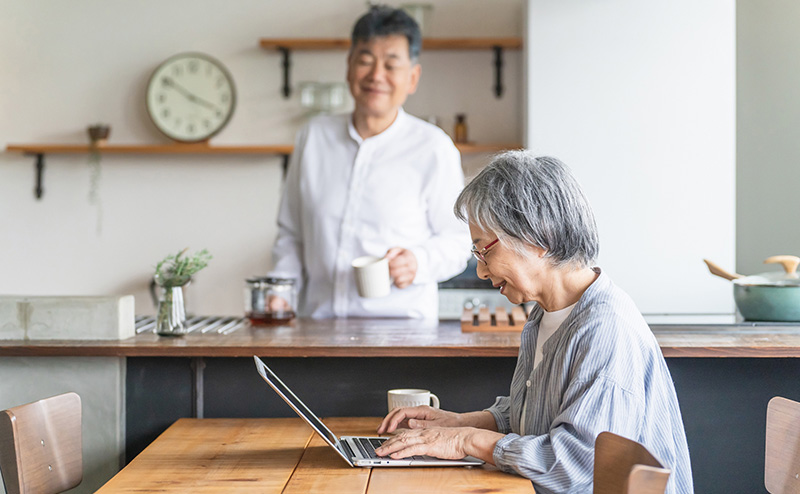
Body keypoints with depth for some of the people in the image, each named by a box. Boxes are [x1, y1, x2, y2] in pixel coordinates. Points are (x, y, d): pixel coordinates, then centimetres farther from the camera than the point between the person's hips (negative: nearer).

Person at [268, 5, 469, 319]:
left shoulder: (433, 148, 1)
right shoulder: (314, 137, 14)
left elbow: (458, 240, 5)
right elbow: (291, 232, 22)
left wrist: (418, 263, -14)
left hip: (400, 324, -4)